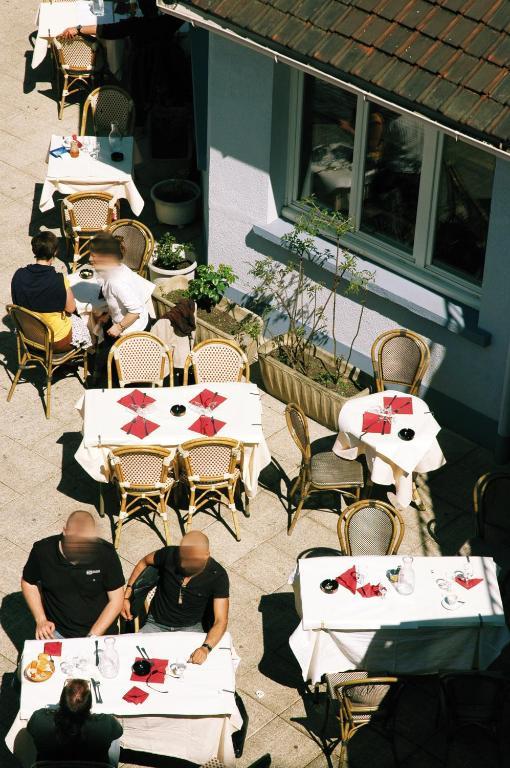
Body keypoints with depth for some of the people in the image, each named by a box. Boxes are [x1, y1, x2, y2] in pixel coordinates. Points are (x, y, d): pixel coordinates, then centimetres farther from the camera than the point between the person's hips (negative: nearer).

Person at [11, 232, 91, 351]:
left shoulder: (18, 275, -16)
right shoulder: (59, 281, -29)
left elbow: (17, 303, 1)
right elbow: (71, 309, -13)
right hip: (56, 342, -4)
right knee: (80, 324, 29)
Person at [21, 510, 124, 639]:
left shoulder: (106, 553, -14)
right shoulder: (43, 550, -10)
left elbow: (116, 600, -7)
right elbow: (28, 583, 9)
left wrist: (92, 638, -14)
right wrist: (40, 620, -3)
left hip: (100, 631, 0)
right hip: (56, 631, 1)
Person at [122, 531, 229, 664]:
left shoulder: (218, 575, -20)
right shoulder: (170, 555, -17)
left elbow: (221, 621, -22)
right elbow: (144, 563, 7)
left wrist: (206, 648, -40)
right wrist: (126, 596, 4)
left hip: (190, 628, -1)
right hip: (156, 624, 1)